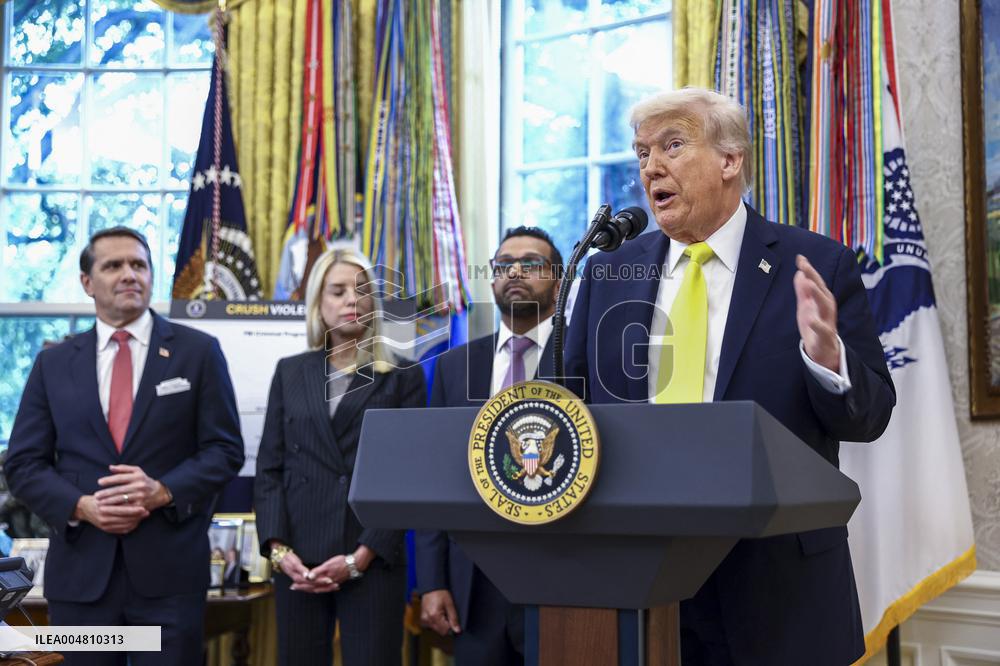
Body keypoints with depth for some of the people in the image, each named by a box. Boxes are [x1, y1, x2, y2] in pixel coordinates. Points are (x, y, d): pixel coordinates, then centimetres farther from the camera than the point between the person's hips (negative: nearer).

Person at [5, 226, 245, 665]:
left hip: (170, 569, -1)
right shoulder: (54, 364, 9)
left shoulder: (198, 351, 4)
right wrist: (81, 506, -12)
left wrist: (163, 492, -16)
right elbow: (23, 463, 6)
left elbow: (225, 449, 1)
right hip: (80, 571, 2)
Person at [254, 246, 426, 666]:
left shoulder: (403, 377, 4)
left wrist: (360, 557, -11)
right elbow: (269, 469, 7)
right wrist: (278, 549, -6)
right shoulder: (290, 373, 11)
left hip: (373, 562, -2)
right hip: (298, 563, 2)